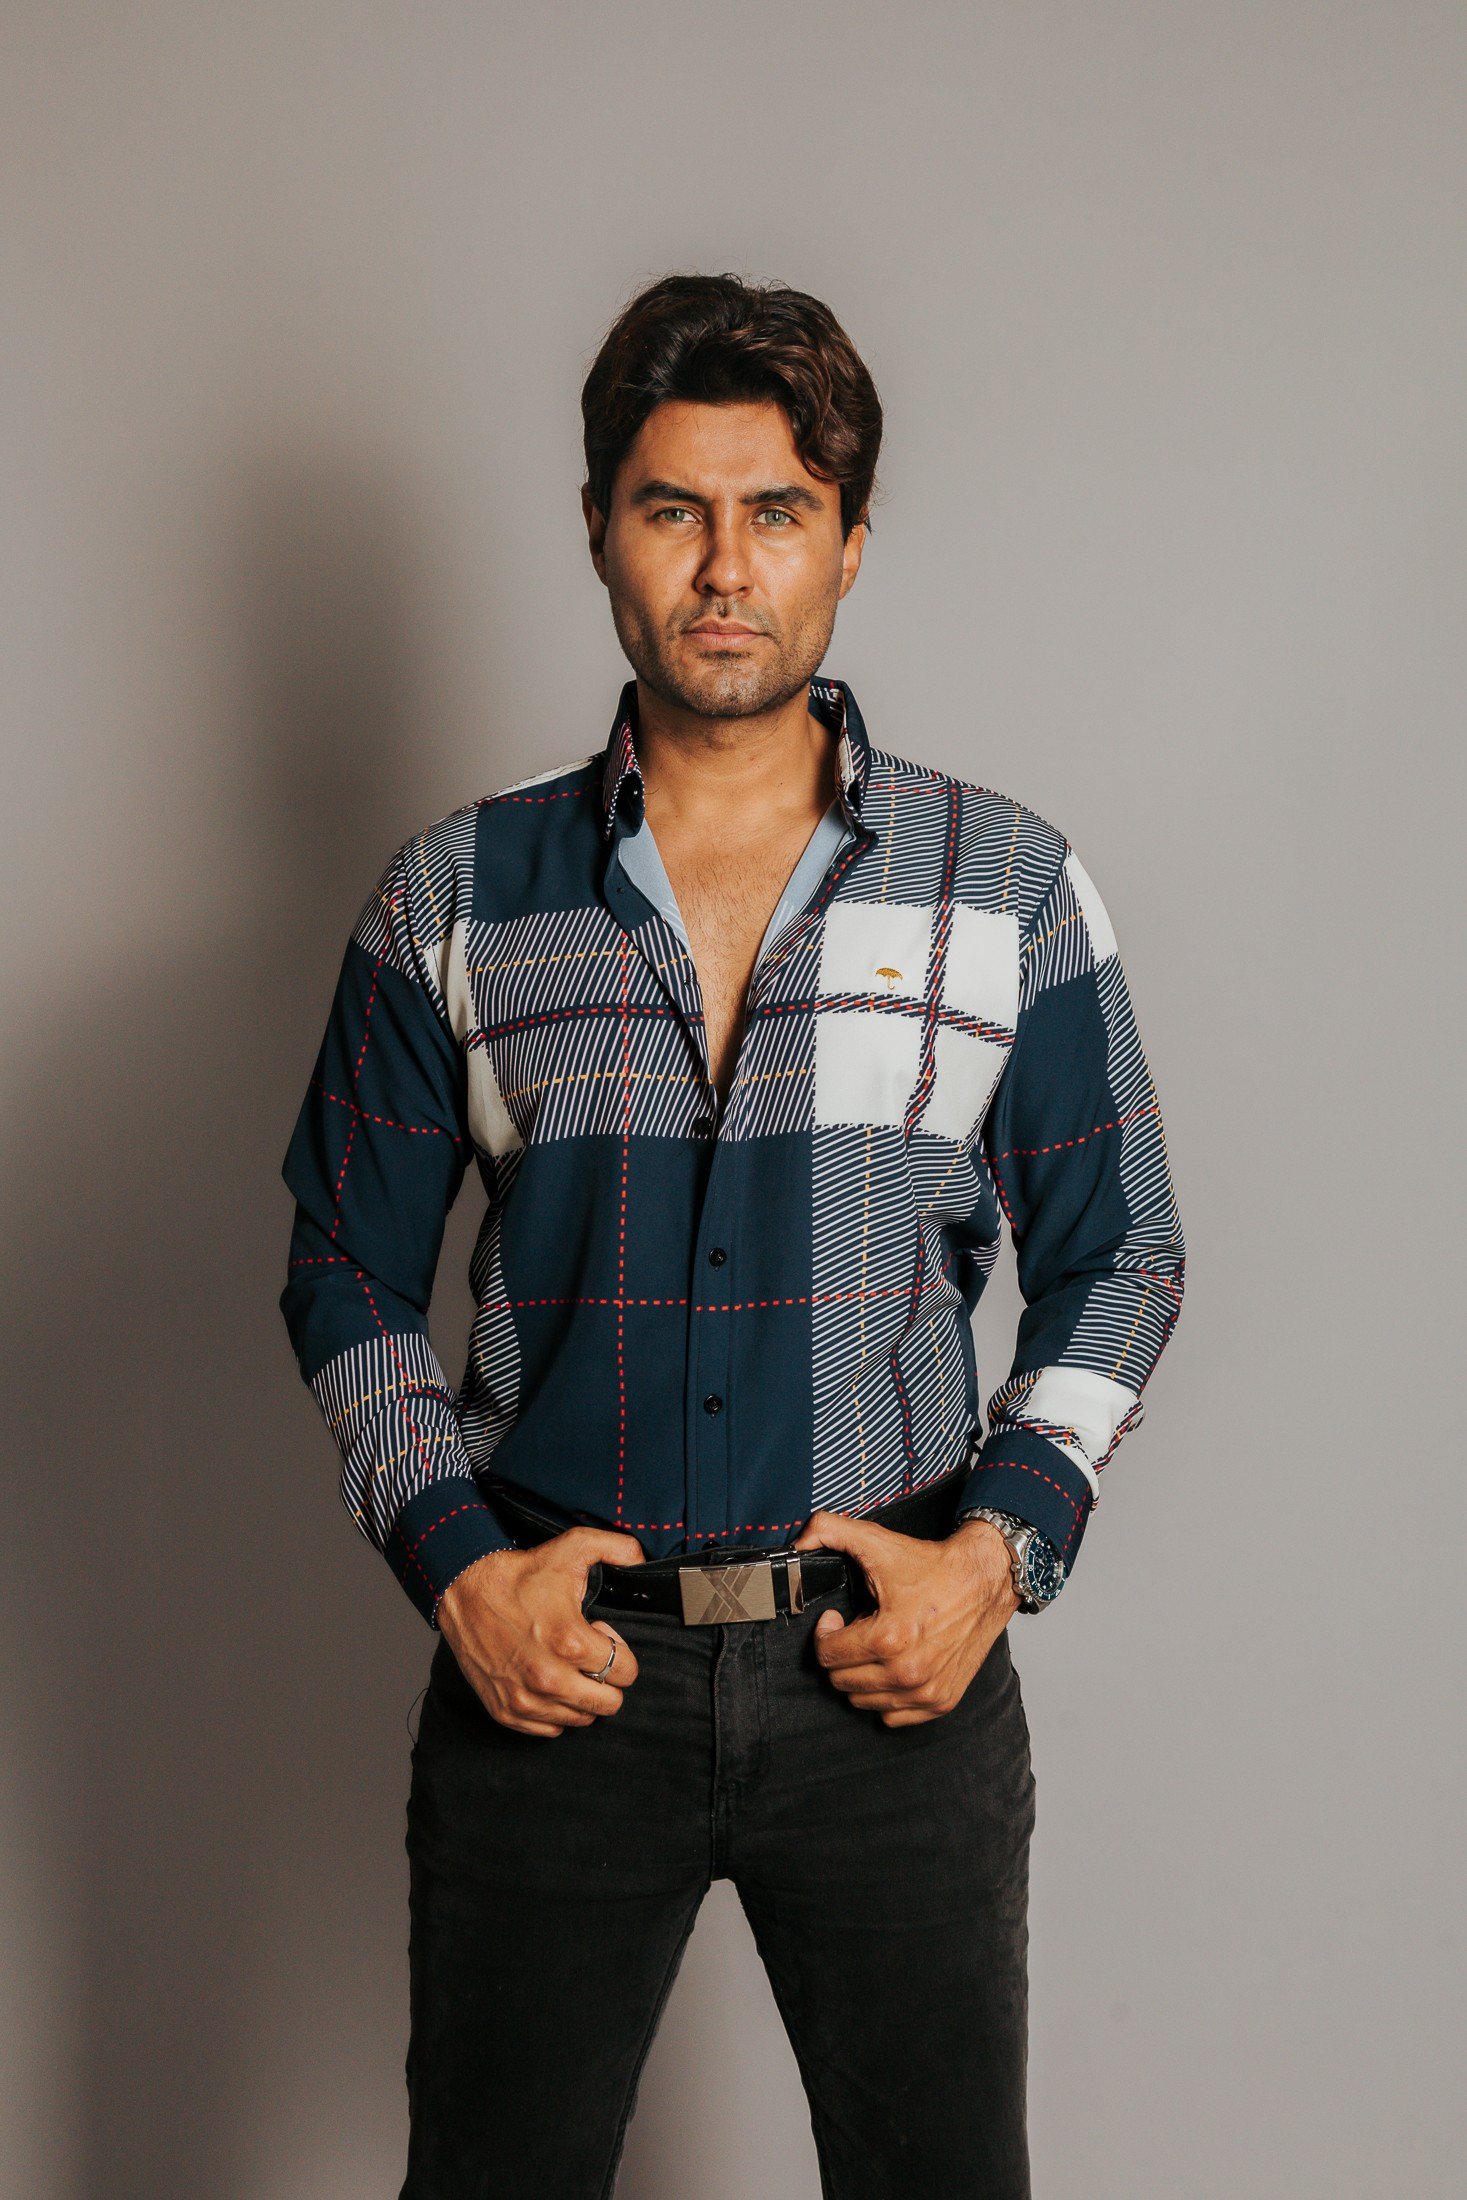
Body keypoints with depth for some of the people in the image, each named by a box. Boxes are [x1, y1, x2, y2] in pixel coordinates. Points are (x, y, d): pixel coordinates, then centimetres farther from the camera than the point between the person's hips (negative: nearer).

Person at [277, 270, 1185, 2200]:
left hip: (898, 1674, 0)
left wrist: (1002, 1541, -7)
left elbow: (1117, 1263, 6)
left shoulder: (1012, 887, 1)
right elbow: (349, 1273, 7)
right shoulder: (453, 902, 2)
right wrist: (454, 1558, -6)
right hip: (550, 1667, 1)